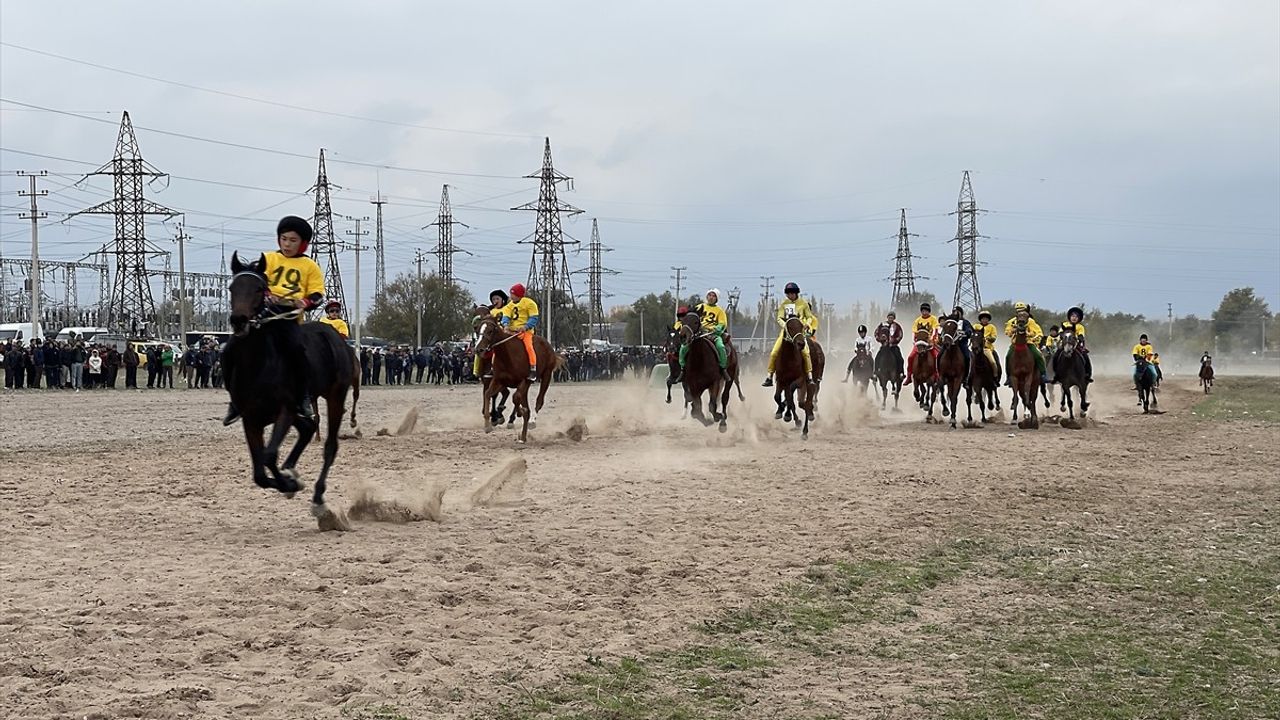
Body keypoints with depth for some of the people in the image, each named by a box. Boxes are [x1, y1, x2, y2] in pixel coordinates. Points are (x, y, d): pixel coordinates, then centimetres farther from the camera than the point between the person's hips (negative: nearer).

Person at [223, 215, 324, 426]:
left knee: (296, 348, -33)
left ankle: (303, 398, -21)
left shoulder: (310, 266, 16)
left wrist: (305, 302, -13)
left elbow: (317, 294, 10)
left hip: (290, 315, -2)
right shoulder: (269, 259, 18)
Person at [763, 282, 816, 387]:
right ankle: (769, 377, -2)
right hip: (786, 330, 2)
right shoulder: (784, 304, 10)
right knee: (774, 353, -10)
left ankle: (810, 376, -20)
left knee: (805, 351, -24)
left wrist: (807, 324, -11)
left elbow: (810, 317, 11)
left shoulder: (803, 303, 5)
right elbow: (779, 318, 6)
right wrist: (784, 325, -16)